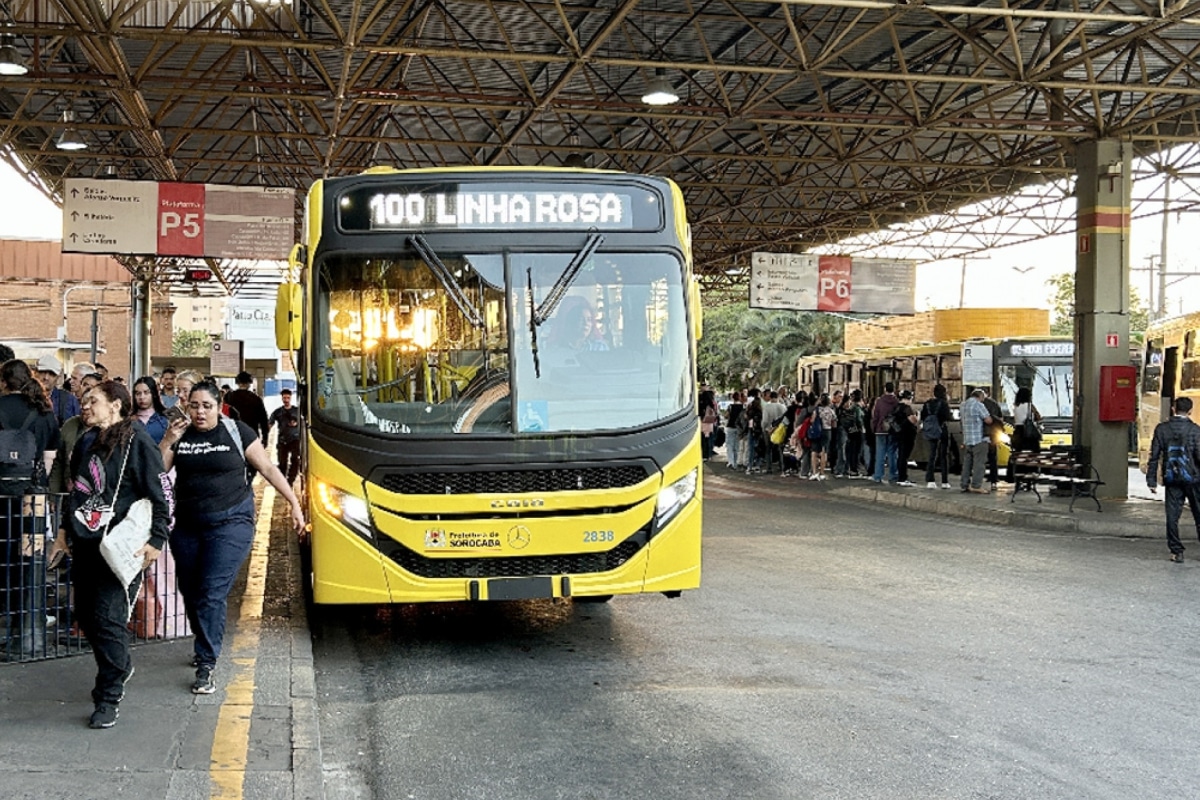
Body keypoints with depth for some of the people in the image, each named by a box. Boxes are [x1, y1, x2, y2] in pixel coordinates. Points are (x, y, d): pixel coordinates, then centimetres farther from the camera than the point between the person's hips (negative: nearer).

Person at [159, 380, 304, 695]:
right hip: (187, 525, 4)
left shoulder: (237, 432, -2)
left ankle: (206, 665, -9)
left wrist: (294, 504, -1)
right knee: (190, 593, 11)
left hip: (230, 523, -4)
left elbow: (268, 469, 2)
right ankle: (206, 646, 34)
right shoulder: (179, 435, 6)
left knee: (213, 593, -12)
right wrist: (168, 442, -13)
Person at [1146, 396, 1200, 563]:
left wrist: (1151, 480, 5)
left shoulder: (1161, 429, 0)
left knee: (1172, 516, 4)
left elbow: (1154, 456, 1)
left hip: (1171, 479, 1)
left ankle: (1177, 552, 4)